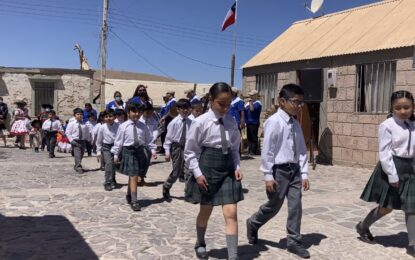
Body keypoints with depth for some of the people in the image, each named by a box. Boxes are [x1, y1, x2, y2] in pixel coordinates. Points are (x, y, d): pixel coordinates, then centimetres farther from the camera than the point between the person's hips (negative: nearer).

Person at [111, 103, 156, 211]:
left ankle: (129, 196, 35)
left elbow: (148, 140, 10)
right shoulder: (123, 126, -6)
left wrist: (152, 150, 0)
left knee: (135, 176, 14)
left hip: (140, 151, 4)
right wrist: (116, 154, 0)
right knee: (133, 177, -8)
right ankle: (134, 201, -3)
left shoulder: (143, 126, 3)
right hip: (128, 151, -4)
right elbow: (118, 141, -1)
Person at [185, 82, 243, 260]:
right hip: (207, 169, -3)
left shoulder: (231, 122, 2)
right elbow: (190, 151, -6)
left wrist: (237, 167, -2)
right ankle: (200, 244, 42)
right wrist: (197, 173, -11)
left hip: (228, 170, 3)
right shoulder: (200, 122, -11)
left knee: (231, 213, -4)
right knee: (206, 211, 15)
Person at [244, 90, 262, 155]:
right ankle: (249, 150, 18)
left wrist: (250, 102, -10)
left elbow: (252, 109, -19)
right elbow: (243, 111, 20)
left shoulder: (257, 103, -6)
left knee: (253, 138, -6)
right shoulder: (247, 103, 18)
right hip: (248, 123, 8)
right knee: (249, 137, 11)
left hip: (254, 123, -8)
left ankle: (254, 151, -2)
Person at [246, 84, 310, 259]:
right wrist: (268, 175, -15)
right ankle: (253, 224, 35)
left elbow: (301, 150, 11)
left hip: (294, 169, 6)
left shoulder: (296, 124, 8)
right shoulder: (274, 122, -14)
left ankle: (294, 241, 19)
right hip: (279, 170, -6)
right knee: (274, 206, 8)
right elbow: (267, 151, -15)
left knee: (296, 206, 6)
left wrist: (304, 173, 7)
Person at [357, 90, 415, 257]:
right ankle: (363, 226, 30)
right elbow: (384, 152, -16)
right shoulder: (387, 125, -13)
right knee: (387, 206, 6)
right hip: (392, 166, -5)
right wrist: (392, 175, -18)